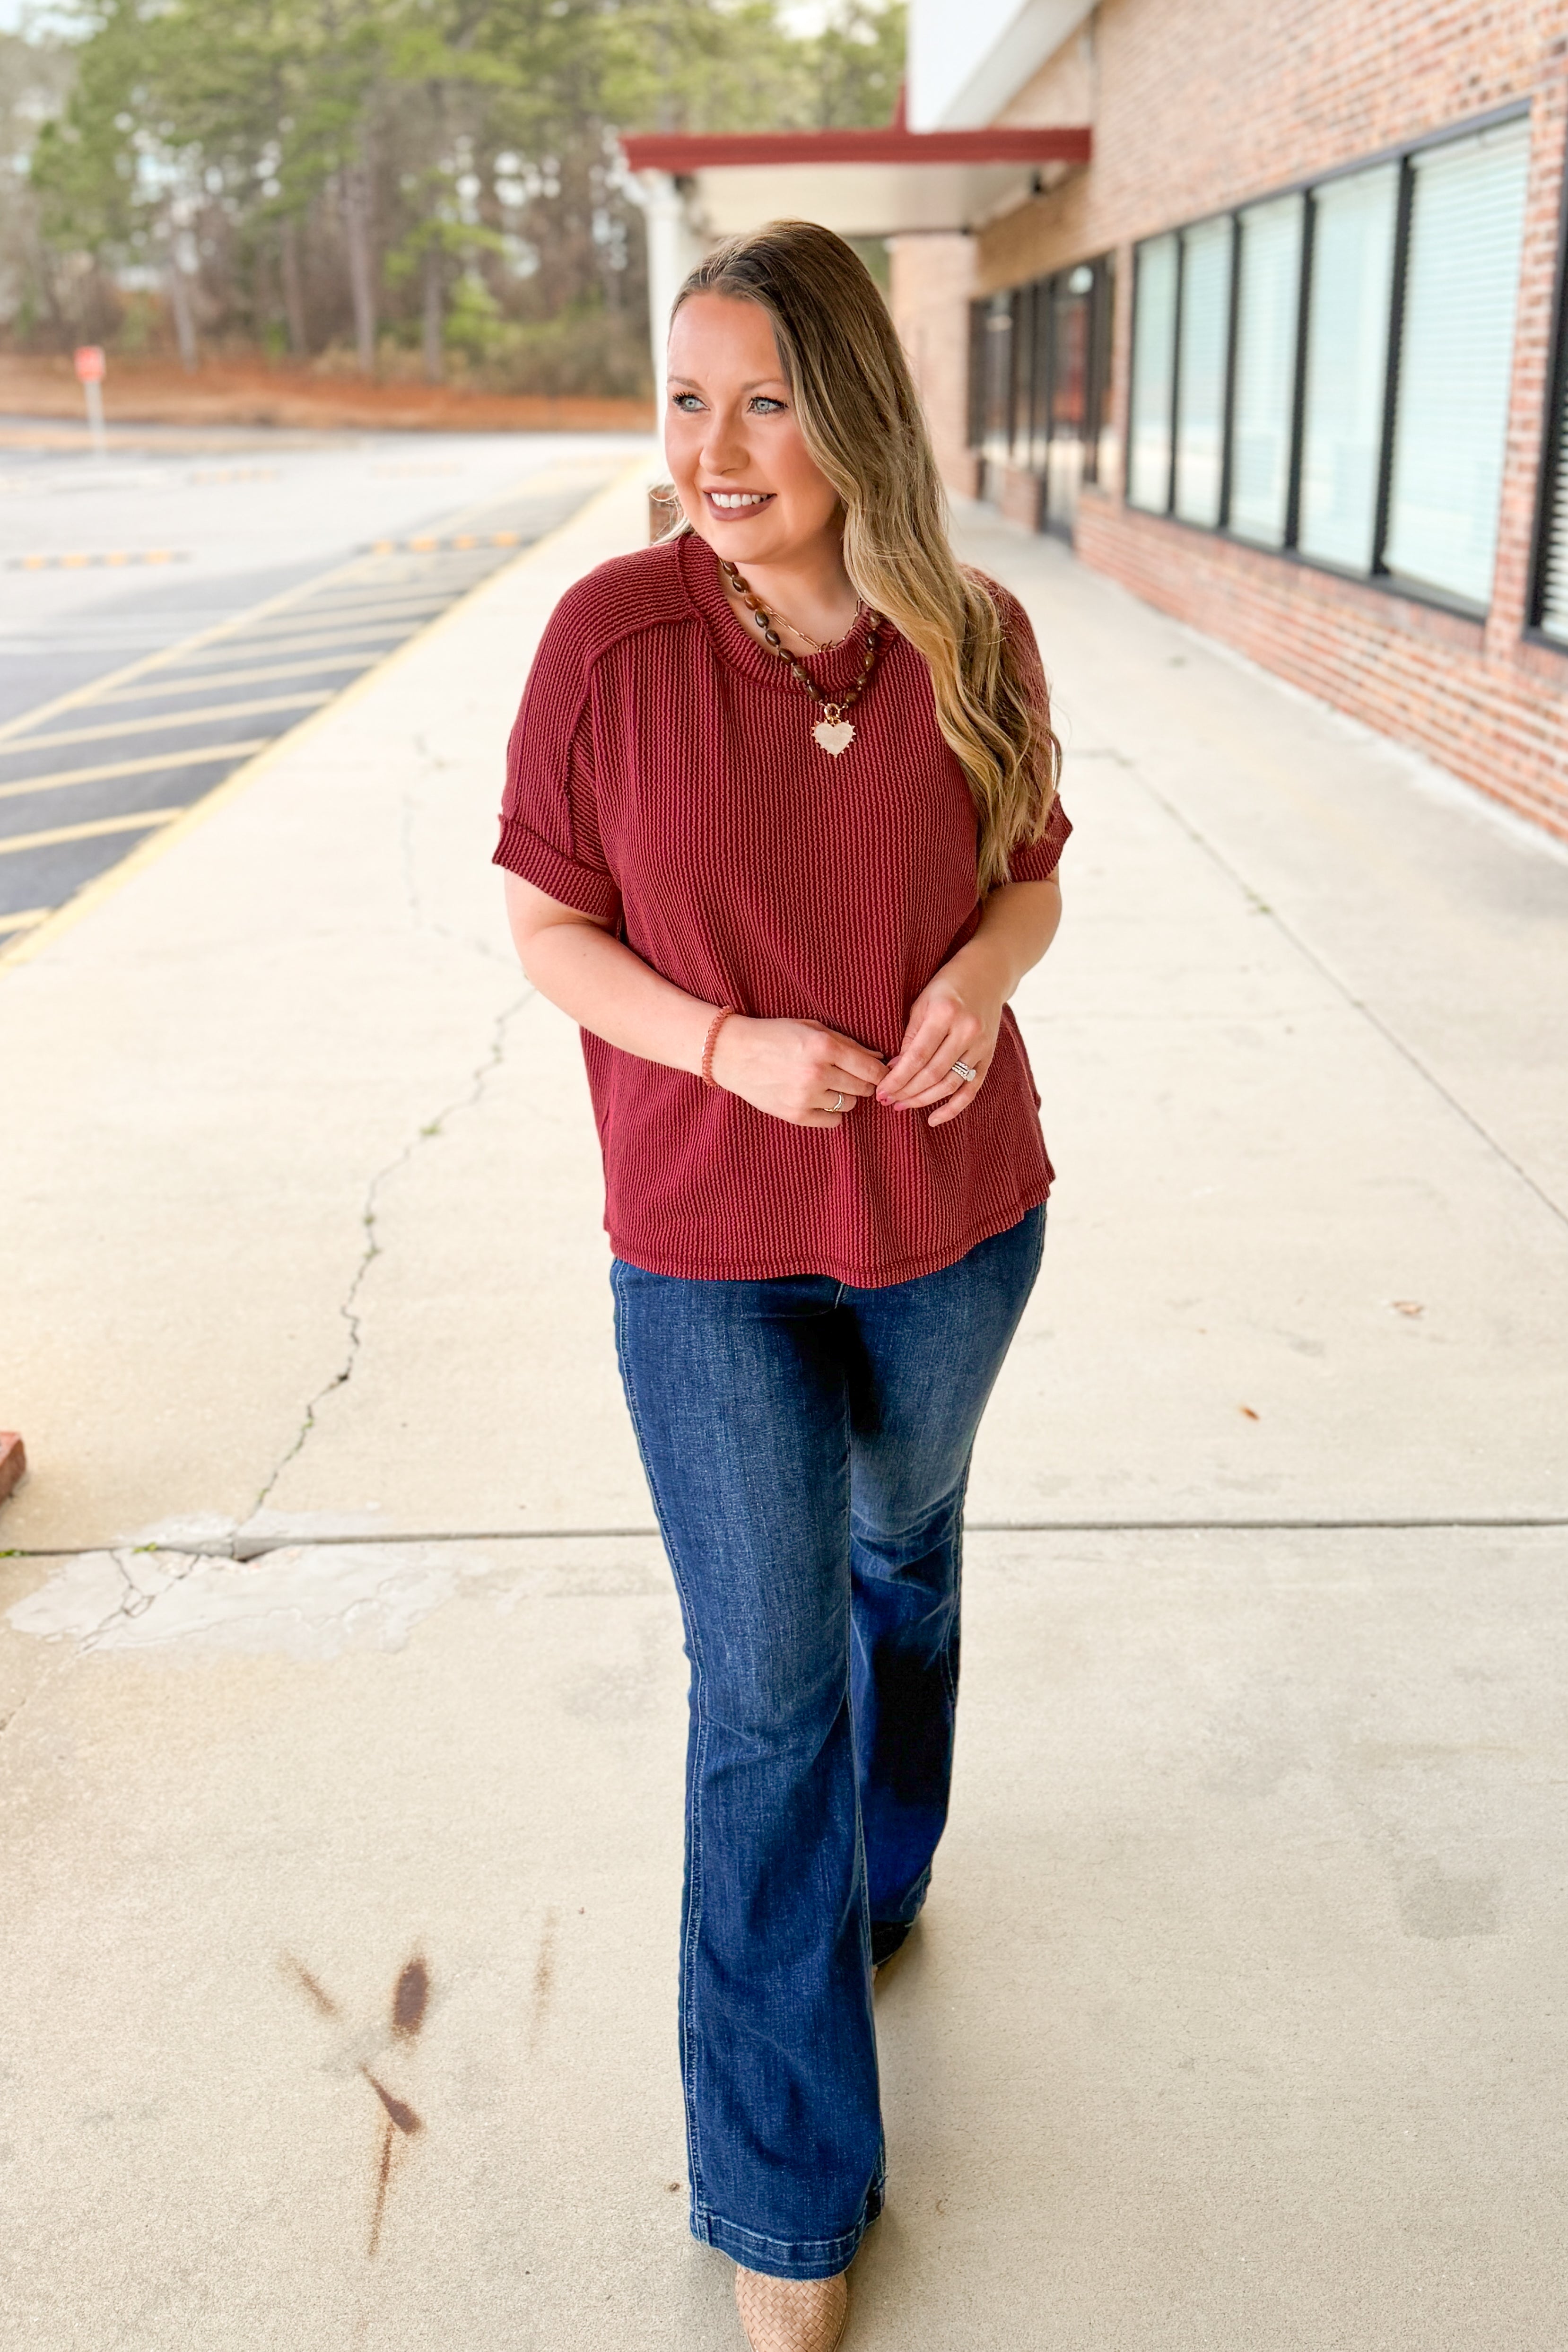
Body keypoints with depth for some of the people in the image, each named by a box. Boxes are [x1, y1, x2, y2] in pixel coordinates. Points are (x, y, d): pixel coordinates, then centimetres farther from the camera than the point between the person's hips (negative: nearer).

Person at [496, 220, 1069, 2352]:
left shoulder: (976, 639, -7)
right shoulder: (613, 635, -14)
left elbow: (1030, 878, 6)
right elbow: (547, 925, -6)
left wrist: (982, 971, -17)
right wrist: (729, 1046, -22)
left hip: (954, 1216, 3)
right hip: (712, 1241, -2)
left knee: (905, 1555, 24)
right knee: (764, 1699, 2)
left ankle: (877, 1877, 56)